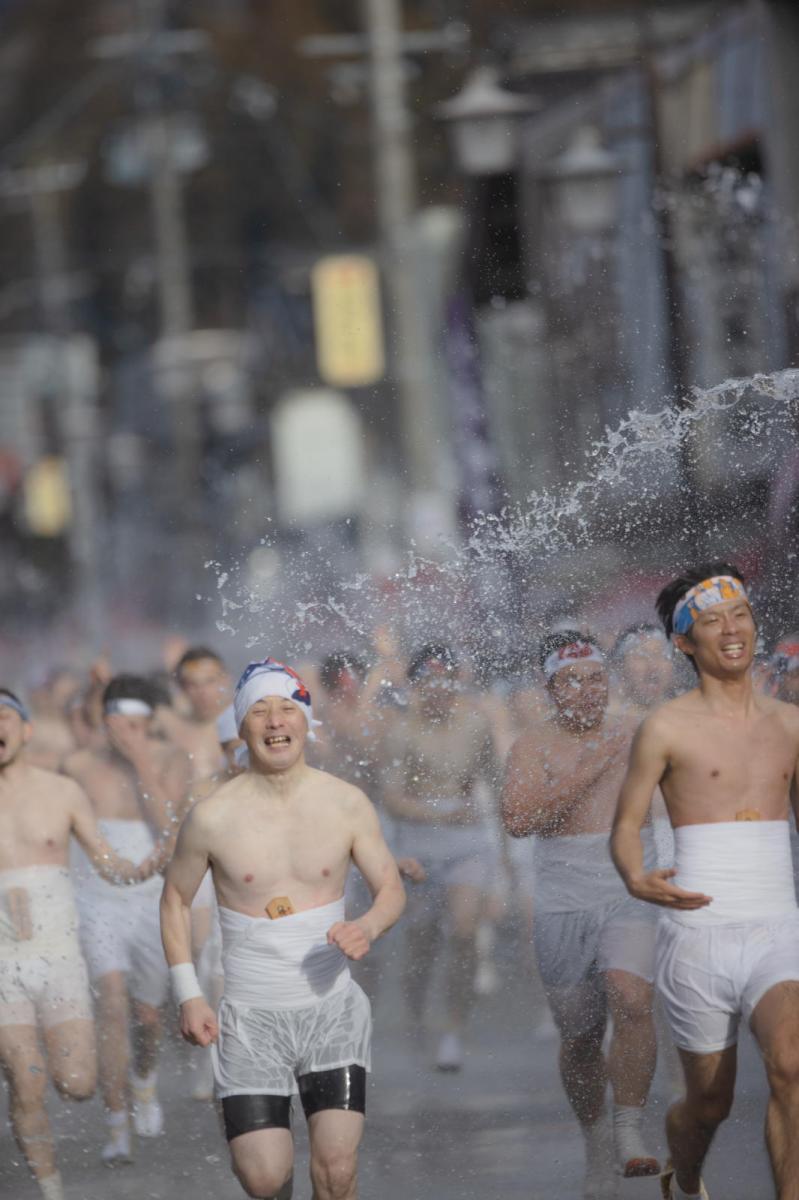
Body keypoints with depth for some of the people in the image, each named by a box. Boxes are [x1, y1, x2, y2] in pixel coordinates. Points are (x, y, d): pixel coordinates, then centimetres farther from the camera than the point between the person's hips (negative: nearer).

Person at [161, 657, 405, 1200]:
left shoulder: (347, 804, -2)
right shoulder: (213, 818, -6)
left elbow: (392, 887, 7)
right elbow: (175, 901, 8)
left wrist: (368, 927, -16)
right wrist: (189, 996, 0)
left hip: (334, 1010, 1)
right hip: (251, 1015, -1)